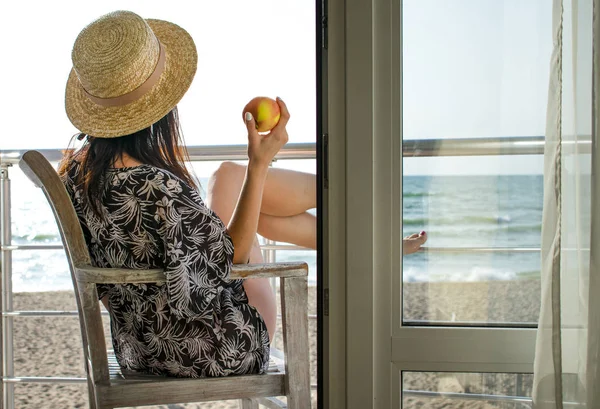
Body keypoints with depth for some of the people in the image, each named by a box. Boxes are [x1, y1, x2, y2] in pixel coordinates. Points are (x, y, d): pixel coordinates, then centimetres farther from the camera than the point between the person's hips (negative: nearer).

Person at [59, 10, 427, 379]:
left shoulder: (77, 172, -11)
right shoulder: (160, 190, -36)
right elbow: (233, 256, -18)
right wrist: (260, 164, -19)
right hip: (216, 355, -7)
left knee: (231, 176, 13)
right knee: (231, 177, 6)